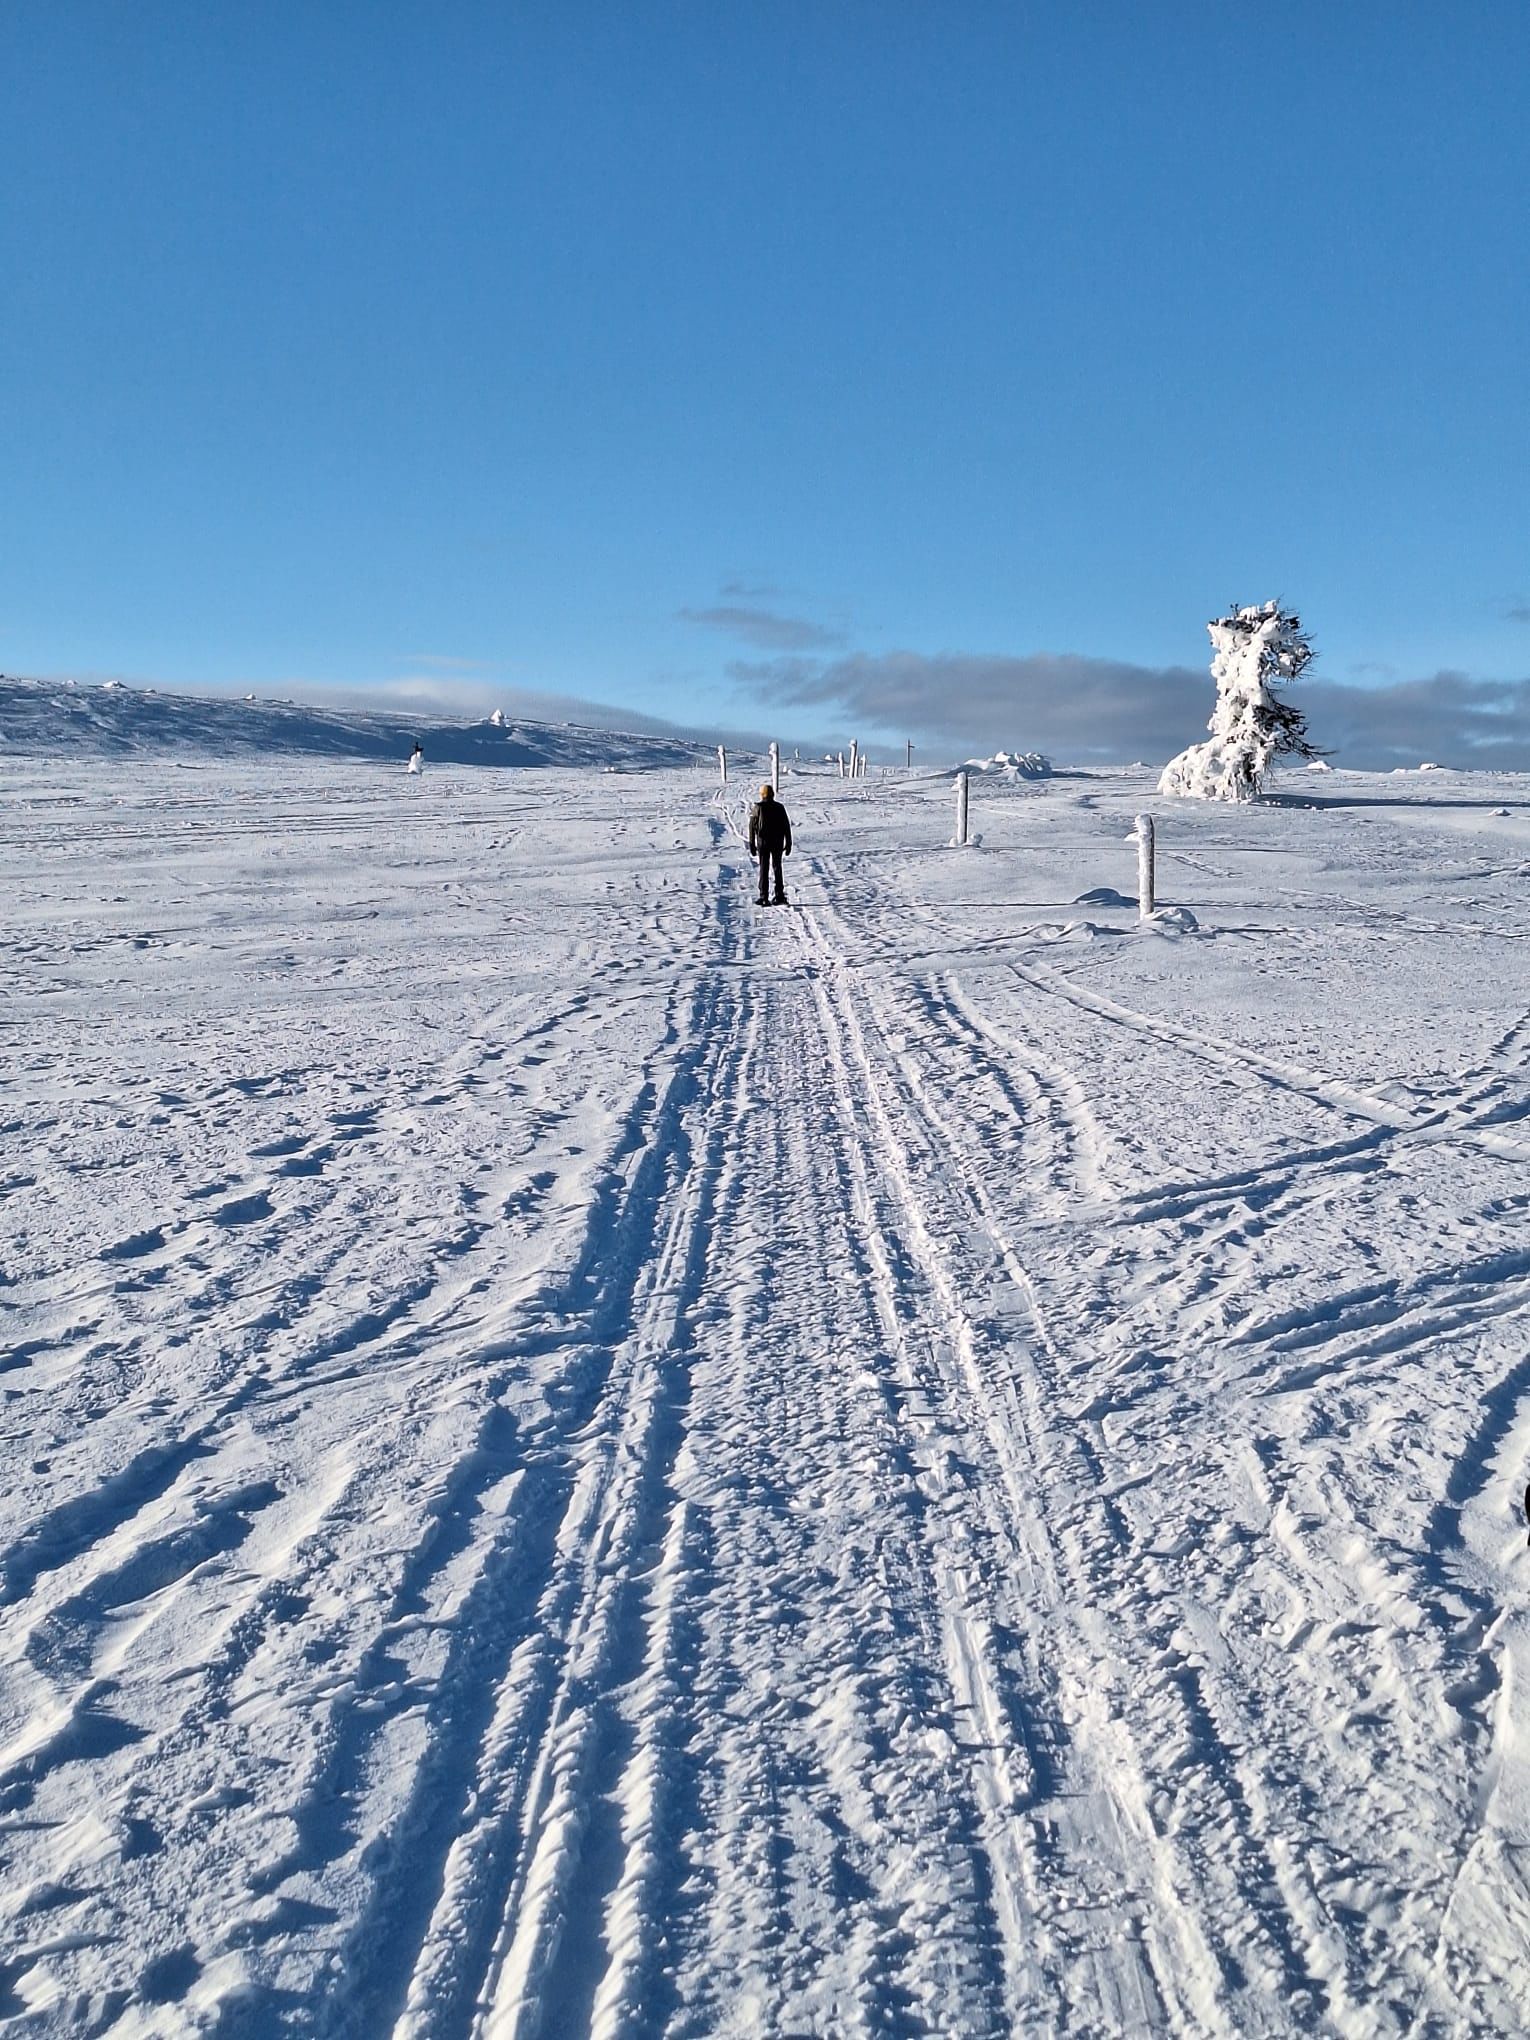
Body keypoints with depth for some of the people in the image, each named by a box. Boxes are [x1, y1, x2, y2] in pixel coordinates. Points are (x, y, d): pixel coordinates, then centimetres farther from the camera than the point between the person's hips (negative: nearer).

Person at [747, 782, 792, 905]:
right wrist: (788, 844, 7)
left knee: (763, 869, 3)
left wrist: (752, 845, 2)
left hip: (763, 842, -1)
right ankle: (779, 896, 9)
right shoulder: (779, 807, 1)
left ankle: (763, 898, -3)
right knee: (777, 868, 12)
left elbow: (752, 827, -3)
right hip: (778, 843, 1)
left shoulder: (757, 808, -3)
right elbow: (787, 827, 1)